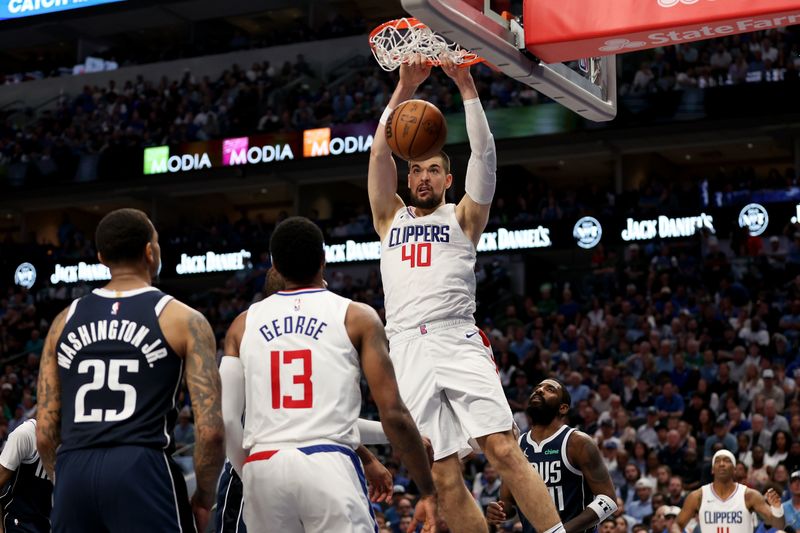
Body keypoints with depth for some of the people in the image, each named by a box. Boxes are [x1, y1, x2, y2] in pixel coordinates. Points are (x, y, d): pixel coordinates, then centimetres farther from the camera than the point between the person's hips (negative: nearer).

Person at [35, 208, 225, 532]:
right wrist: (204, 498, 8)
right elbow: (210, 430, -5)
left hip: (74, 472, 4)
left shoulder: (65, 321, 15)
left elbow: (44, 432, 12)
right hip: (142, 469, -4)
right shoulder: (183, 320, 3)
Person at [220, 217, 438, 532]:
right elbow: (393, 414, -1)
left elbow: (224, 417, 10)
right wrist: (428, 492, 6)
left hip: (263, 468, 4)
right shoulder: (356, 317, 5)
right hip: (328, 466, -3)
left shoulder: (244, 324, 14)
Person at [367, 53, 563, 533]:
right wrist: (404, 89, 2)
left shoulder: (463, 218, 15)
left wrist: (466, 86, -5)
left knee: (504, 449, -16)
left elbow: (484, 156, 2)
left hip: (458, 342, -2)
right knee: (445, 478, -3)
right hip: (408, 350, 2)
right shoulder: (391, 217, 22)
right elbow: (380, 154, 10)